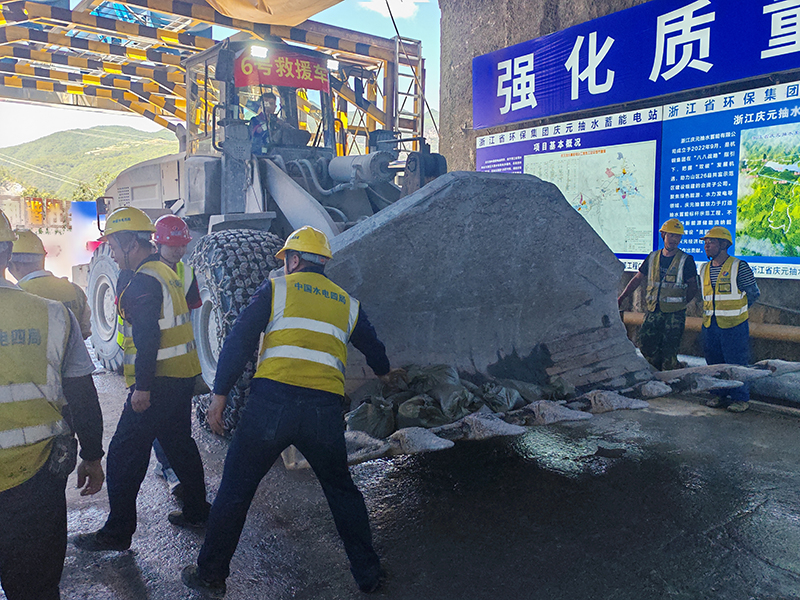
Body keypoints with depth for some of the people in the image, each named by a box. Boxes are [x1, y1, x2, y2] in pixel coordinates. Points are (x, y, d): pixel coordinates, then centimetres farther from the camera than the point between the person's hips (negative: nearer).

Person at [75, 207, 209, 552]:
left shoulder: (143, 281, -16)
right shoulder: (165, 272, 16)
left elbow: (147, 338, -23)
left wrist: (142, 386, -23)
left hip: (159, 382, -10)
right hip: (182, 376, 10)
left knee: (125, 454, 0)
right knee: (179, 444, 20)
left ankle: (117, 532, 9)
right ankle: (196, 512, 30)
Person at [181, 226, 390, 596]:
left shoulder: (276, 288, 9)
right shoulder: (347, 302, 18)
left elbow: (239, 341, 0)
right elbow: (375, 352, 30)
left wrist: (219, 394, 2)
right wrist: (383, 371, 52)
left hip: (272, 401, -2)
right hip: (326, 409, 3)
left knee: (235, 489, 14)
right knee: (342, 491, 22)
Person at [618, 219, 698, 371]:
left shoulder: (686, 260, -2)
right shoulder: (653, 257, 8)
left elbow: (693, 286, 5)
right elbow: (637, 279, 14)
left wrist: (681, 303, -2)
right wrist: (620, 298, 7)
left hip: (674, 313, -4)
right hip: (653, 312, 4)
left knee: (669, 351, -3)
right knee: (646, 346, 2)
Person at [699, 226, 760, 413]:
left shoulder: (739, 267, -9)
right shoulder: (704, 269, 10)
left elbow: (754, 293, 0)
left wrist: (736, 309, 6)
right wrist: (714, 311, 15)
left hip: (734, 325, -6)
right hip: (710, 324, 6)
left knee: (736, 362, 0)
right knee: (714, 361, 11)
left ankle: (740, 398, 12)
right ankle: (720, 395, 24)